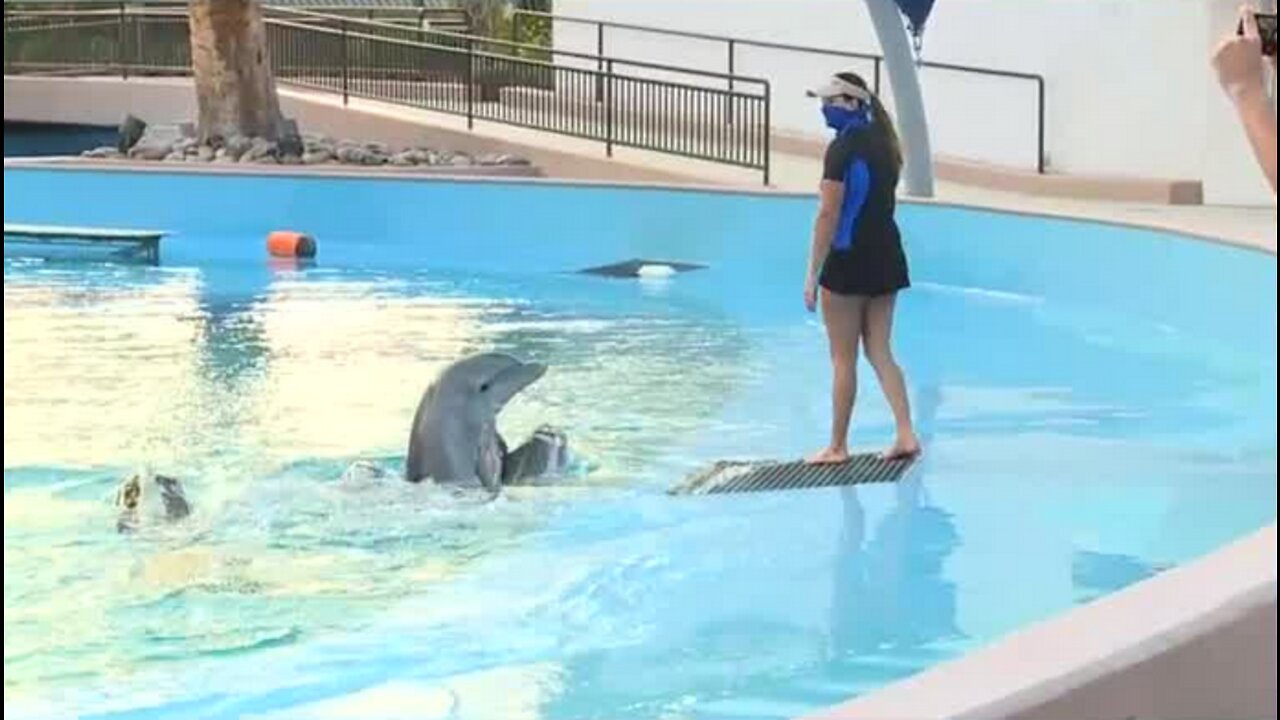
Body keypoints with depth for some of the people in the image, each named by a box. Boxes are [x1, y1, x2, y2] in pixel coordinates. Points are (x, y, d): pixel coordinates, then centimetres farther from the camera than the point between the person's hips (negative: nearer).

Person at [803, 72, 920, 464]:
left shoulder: (843, 148, -15)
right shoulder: (883, 143, 10)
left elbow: (829, 214, -18)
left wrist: (813, 274, -15)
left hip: (849, 260, -7)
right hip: (887, 257, 7)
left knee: (844, 359, 3)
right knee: (880, 352, 11)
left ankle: (837, 447, 11)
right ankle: (906, 435, 1)